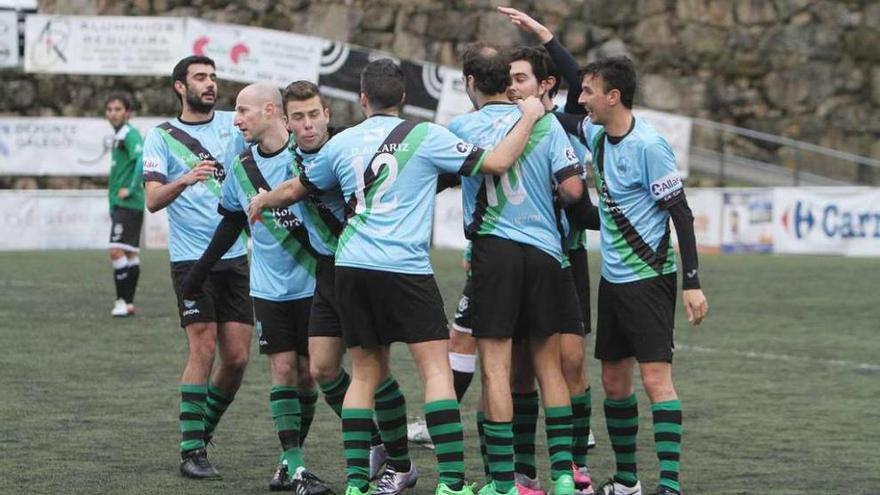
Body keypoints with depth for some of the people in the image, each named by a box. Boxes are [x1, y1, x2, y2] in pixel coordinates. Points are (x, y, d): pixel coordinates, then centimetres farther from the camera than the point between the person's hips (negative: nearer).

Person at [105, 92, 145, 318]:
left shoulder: (130, 135, -12)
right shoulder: (118, 136, 17)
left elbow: (142, 161, -26)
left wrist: (130, 189, -21)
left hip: (128, 204, -10)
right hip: (118, 205, 10)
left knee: (117, 251, -14)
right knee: (130, 254, 11)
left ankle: (123, 301, -13)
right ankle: (128, 303, 14)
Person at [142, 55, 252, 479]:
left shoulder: (232, 124, 9)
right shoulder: (161, 136, 1)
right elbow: (153, 200, -8)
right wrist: (185, 180, -27)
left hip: (234, 257, 4)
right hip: (190, 258, -4)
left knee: (237, 358, 1)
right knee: (203, 350, -12)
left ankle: (202, 432, 21)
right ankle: (191, 451, -5)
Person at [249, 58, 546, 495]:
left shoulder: (342, 144, 11)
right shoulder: (425, 136, -1)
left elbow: (297, 189, 25)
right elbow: (496, 163, -5)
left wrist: (261, 201, 46)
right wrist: (529, 118, 9)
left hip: (352, 267, 4)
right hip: (405, 268, -4)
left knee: (365, 372, 12)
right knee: (436, 368, -3)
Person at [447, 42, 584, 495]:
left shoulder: (461, 127, -3)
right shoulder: (545, 123, 1)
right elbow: (572, 188, -3)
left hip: (493, 249, -3)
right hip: (544, 251, 3)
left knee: (495, 367, -1)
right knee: (548, 364, 11)